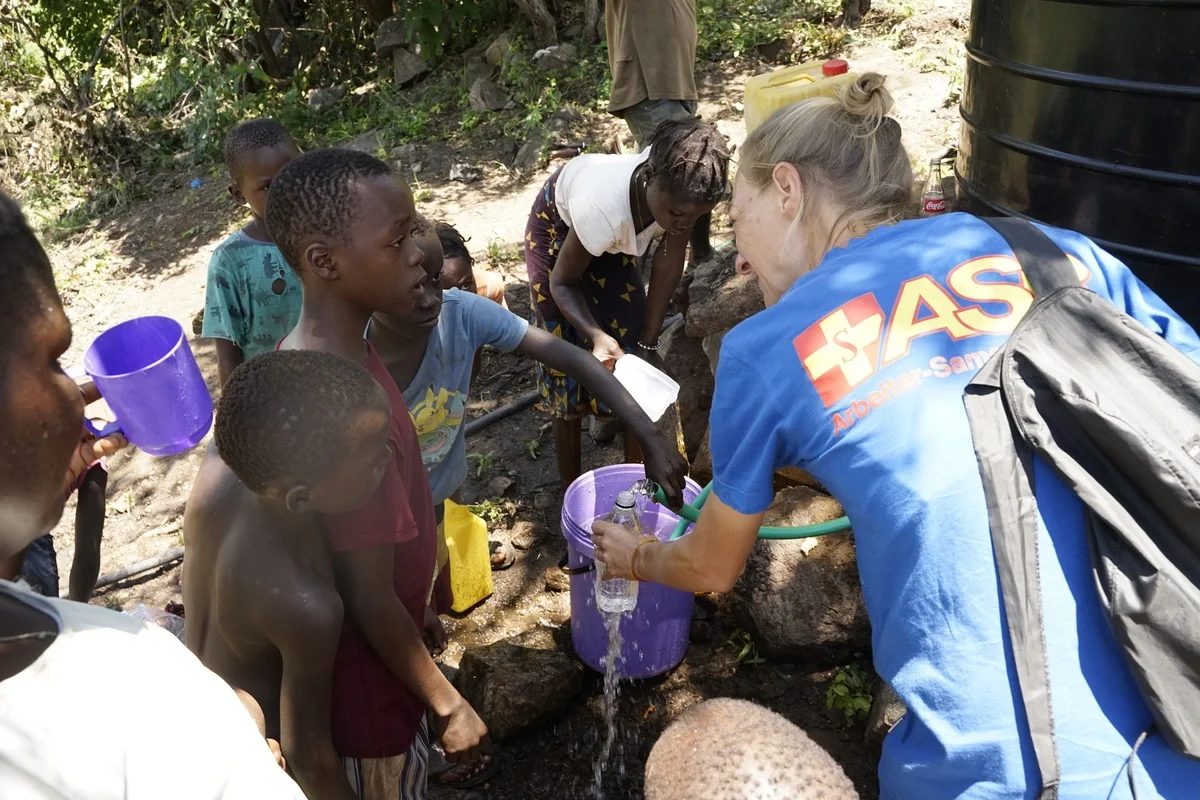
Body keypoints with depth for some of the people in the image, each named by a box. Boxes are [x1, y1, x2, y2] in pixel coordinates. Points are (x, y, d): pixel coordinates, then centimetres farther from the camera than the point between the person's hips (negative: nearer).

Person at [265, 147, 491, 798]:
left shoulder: (316, 355, -7)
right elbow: (370, 600, -27)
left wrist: (416, 605, 17)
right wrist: (448, 705, -13)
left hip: (380, 633, 7)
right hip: (366, 670, -7)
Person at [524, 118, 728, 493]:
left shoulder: (680, 187, -32)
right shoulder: (603, 207, -44)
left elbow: (670, 262, -16)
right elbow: (562, 282, -25)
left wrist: (648, 342, -14)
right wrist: (597, 336, -42)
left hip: (617, 239, 4)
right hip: (560, 227, -4)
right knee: (568, 365, -6)